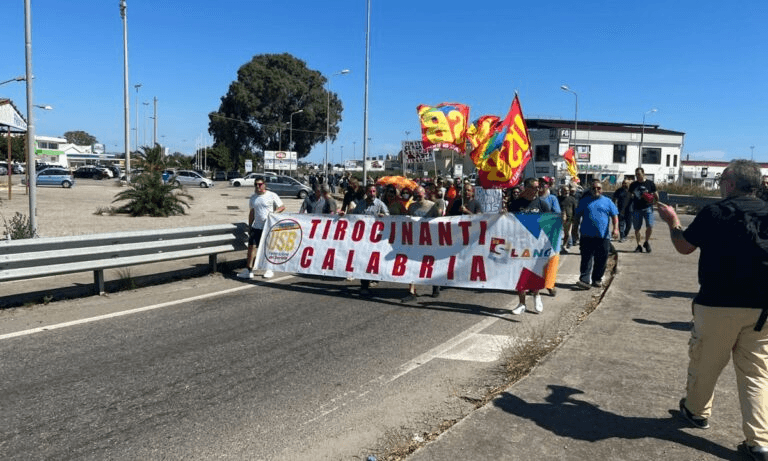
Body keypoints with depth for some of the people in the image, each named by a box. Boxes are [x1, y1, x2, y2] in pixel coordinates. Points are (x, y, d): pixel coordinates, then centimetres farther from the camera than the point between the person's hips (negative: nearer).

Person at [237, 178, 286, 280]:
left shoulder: (272, 196, -2)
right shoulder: (253, 197, 13)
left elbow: (282, 207, -1)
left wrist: (274, 212, -19)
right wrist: (250, 227, 17)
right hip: (256, 227, 4)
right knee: (251, 246, -4)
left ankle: (269, 270, 17)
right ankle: (248, 270, 0)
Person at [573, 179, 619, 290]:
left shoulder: (607, 201, 11)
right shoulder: (584, 201, 11)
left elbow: (614, 215, 9)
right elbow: (577, 215, 14)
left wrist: (615, 228, -5)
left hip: (603, 236, 1)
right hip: (587, 236, -1)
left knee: (601, 260, 6)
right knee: (586, 259, -6)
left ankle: (597, 279, 19)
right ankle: (584, 280, -11)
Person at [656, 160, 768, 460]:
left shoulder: (715, 212, -8)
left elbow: (683, 247, 4)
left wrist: (672, 222, 21)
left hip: (718, 303, -3)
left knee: (705, 362, 16)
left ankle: (696, 411, 35)